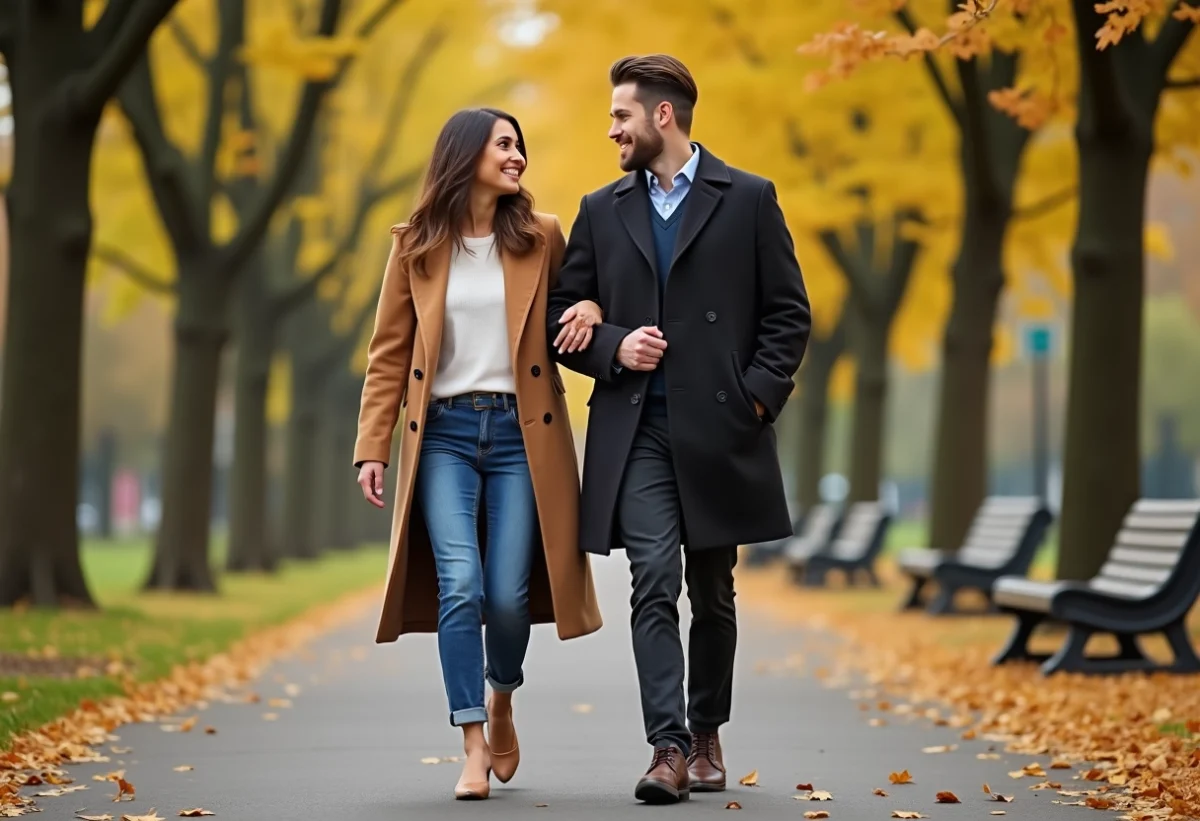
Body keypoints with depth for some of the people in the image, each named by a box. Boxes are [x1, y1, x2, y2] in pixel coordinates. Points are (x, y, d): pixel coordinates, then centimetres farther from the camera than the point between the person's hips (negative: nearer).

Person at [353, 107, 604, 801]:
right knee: (460, 584, -13)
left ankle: (501, 704, 28)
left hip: (521, 432, 1)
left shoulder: (542, 237, 6)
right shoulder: (417, 246, 5)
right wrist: (373, 447, 0)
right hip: (444, 432, 0)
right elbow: (389, 353, 6)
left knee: (509, 594, -3)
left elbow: (582, 298, 19)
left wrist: (589, 309, -7)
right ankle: (474, 748, -7)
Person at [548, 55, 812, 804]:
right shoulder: (602, 210, 11)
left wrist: (756, 397, -8)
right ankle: (669, 748, -12)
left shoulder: (748, 199, 3)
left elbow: (789, 314, 3)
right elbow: (562, 316, 12)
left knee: (712, 593, 10)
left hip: (718, 433, -1)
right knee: (655, 587, -10)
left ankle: (706, 734, 24)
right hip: (635, 433, 1)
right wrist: (611, 347, -7)